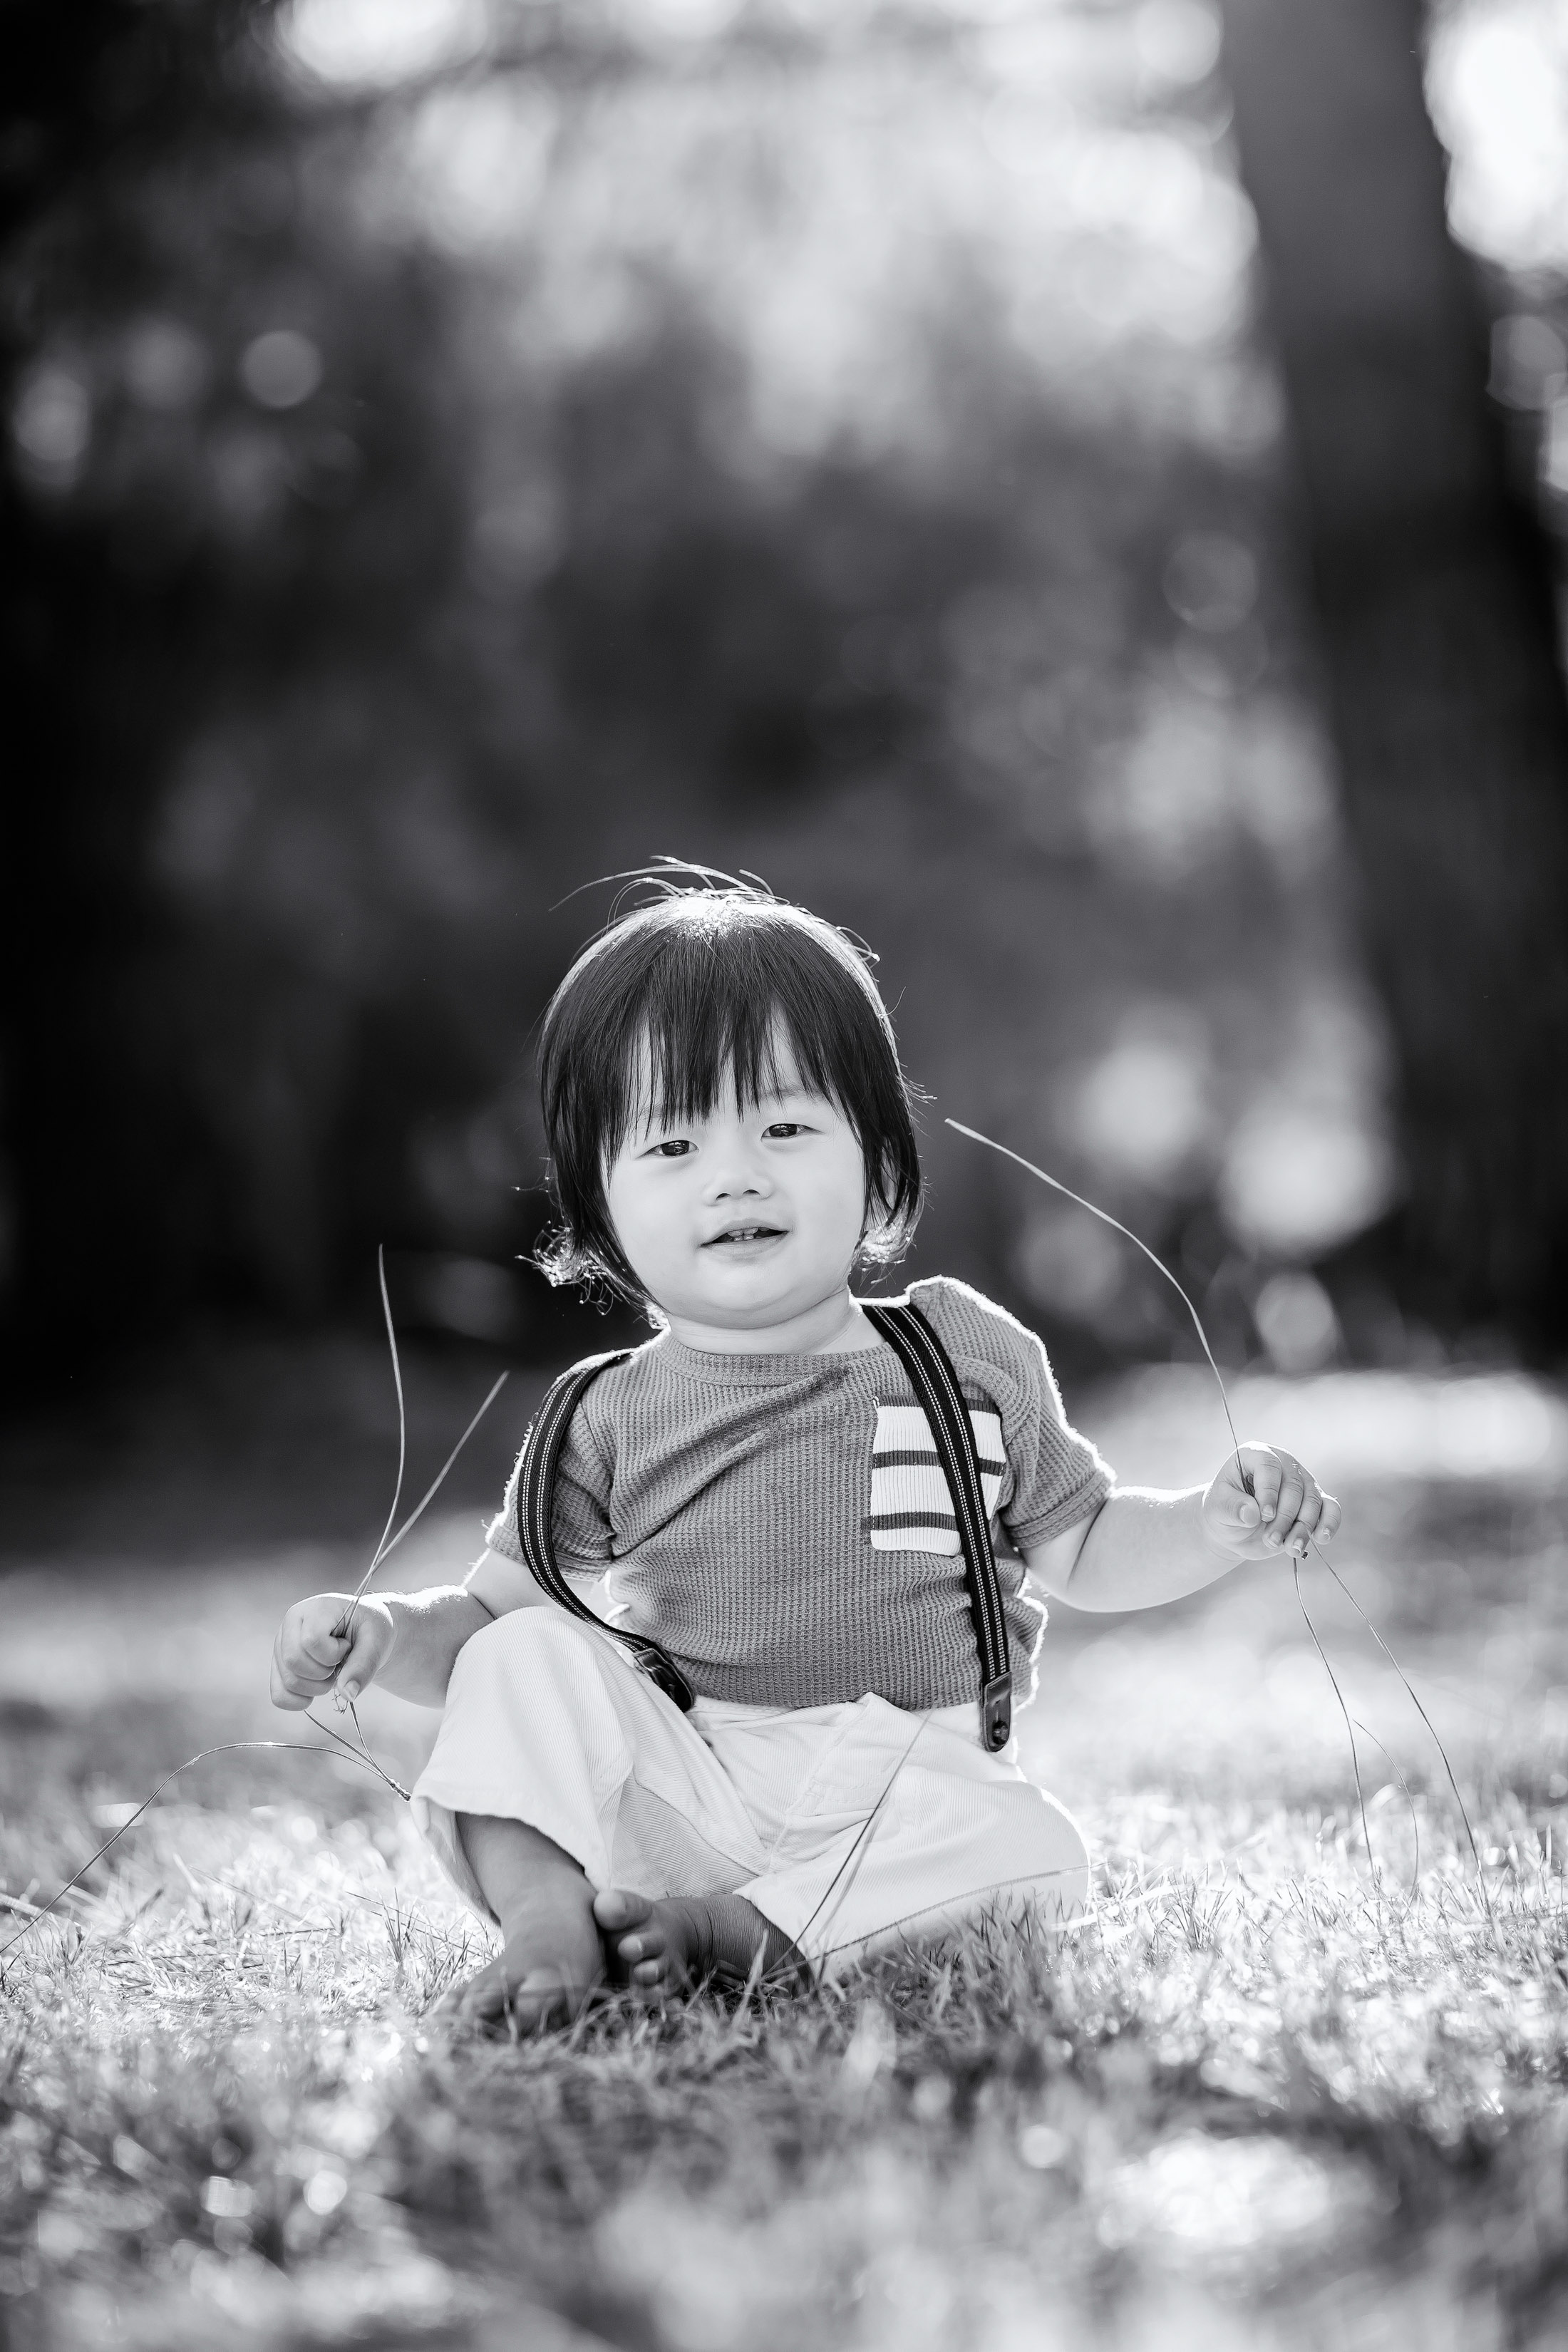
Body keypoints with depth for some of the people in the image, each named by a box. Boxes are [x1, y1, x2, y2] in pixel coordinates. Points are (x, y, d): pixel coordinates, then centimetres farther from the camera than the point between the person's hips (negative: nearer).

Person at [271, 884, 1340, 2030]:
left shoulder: (968, 1353, 5)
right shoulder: (611, 1418, 4)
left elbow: (1083, 1543, 17)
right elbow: (491, 1610, 10)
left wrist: (1217, 1523, -2)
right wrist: (384, 1632, -11)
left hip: (907, 1803, 0)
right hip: (677, 1795, 0)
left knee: (1035, 1853, -29)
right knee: (528, 1658, -19)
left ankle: (740, 1932, -28)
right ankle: (548, 1911, -29)